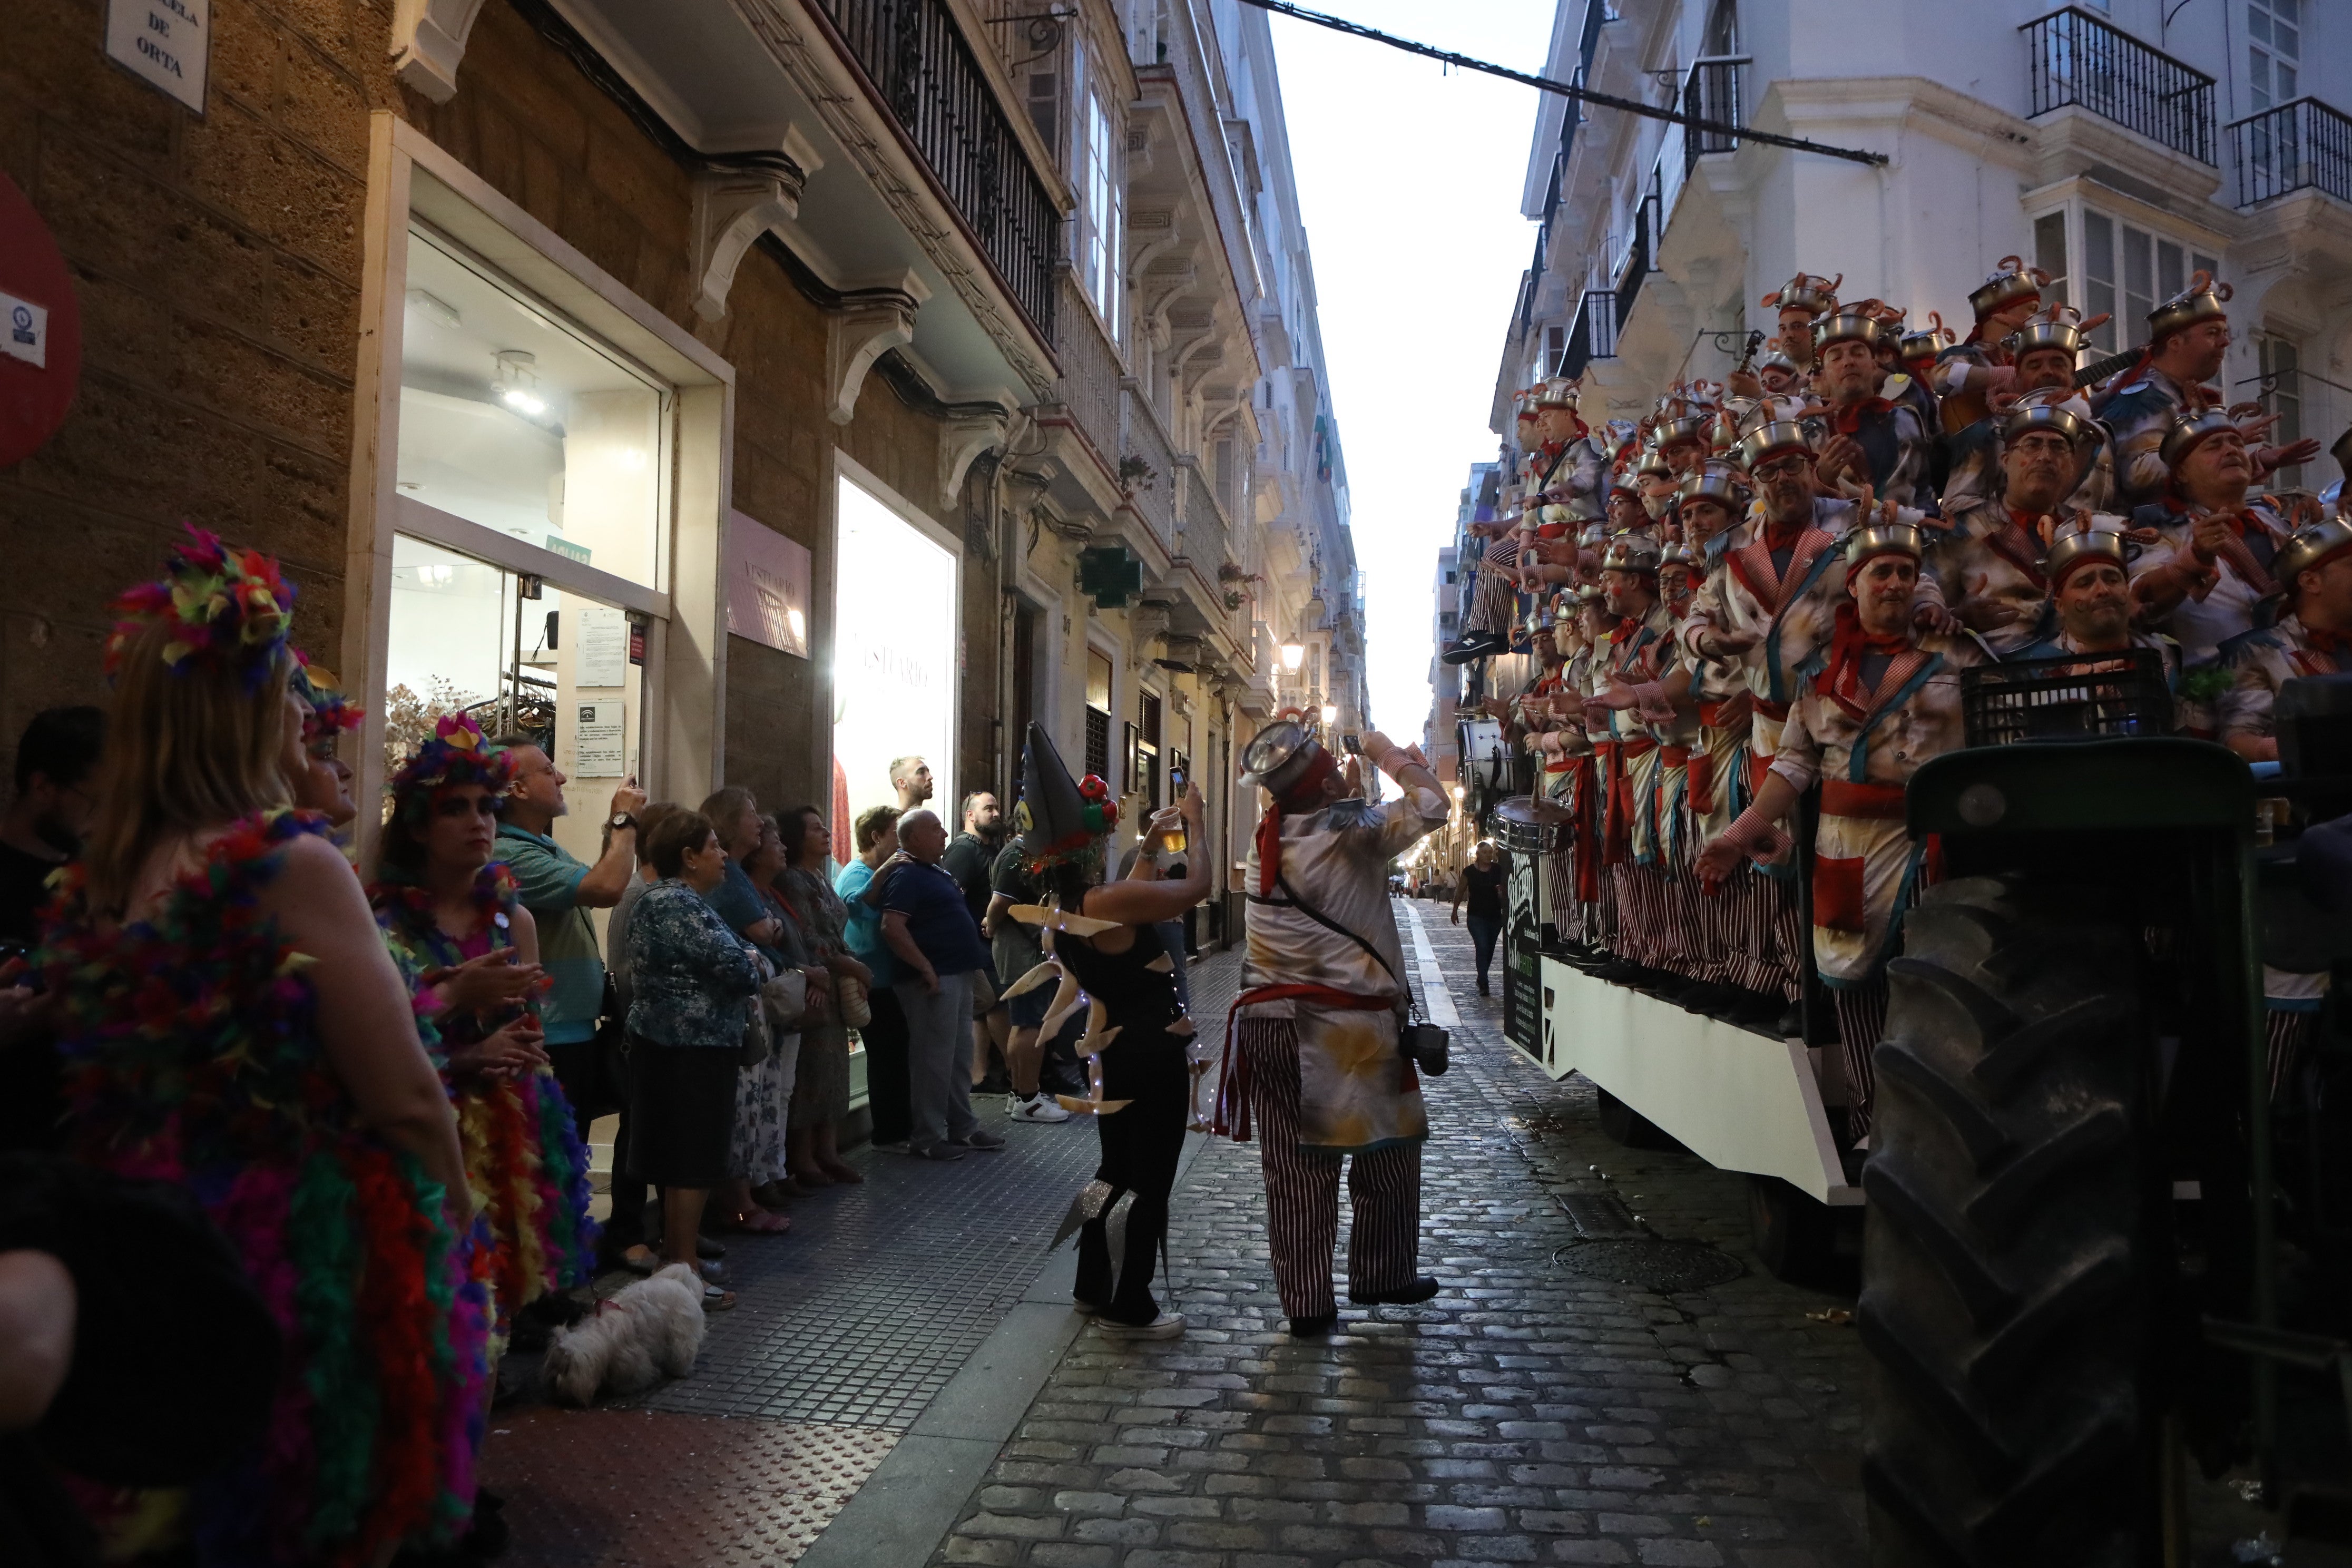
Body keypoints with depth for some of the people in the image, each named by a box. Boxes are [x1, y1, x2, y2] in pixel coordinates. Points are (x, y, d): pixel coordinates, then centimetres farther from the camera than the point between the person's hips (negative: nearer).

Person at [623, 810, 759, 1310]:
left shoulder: (669, 898, 16)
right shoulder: (677, 904, -18)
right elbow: (732, 965, -23)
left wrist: (741, 985, -2)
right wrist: (751, 972, -1)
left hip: (678, 1045, 10)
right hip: (693, 1049, -10)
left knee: (680, 1161, 15)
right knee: (693, 1163, -4)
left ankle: (676, 1258, 24)